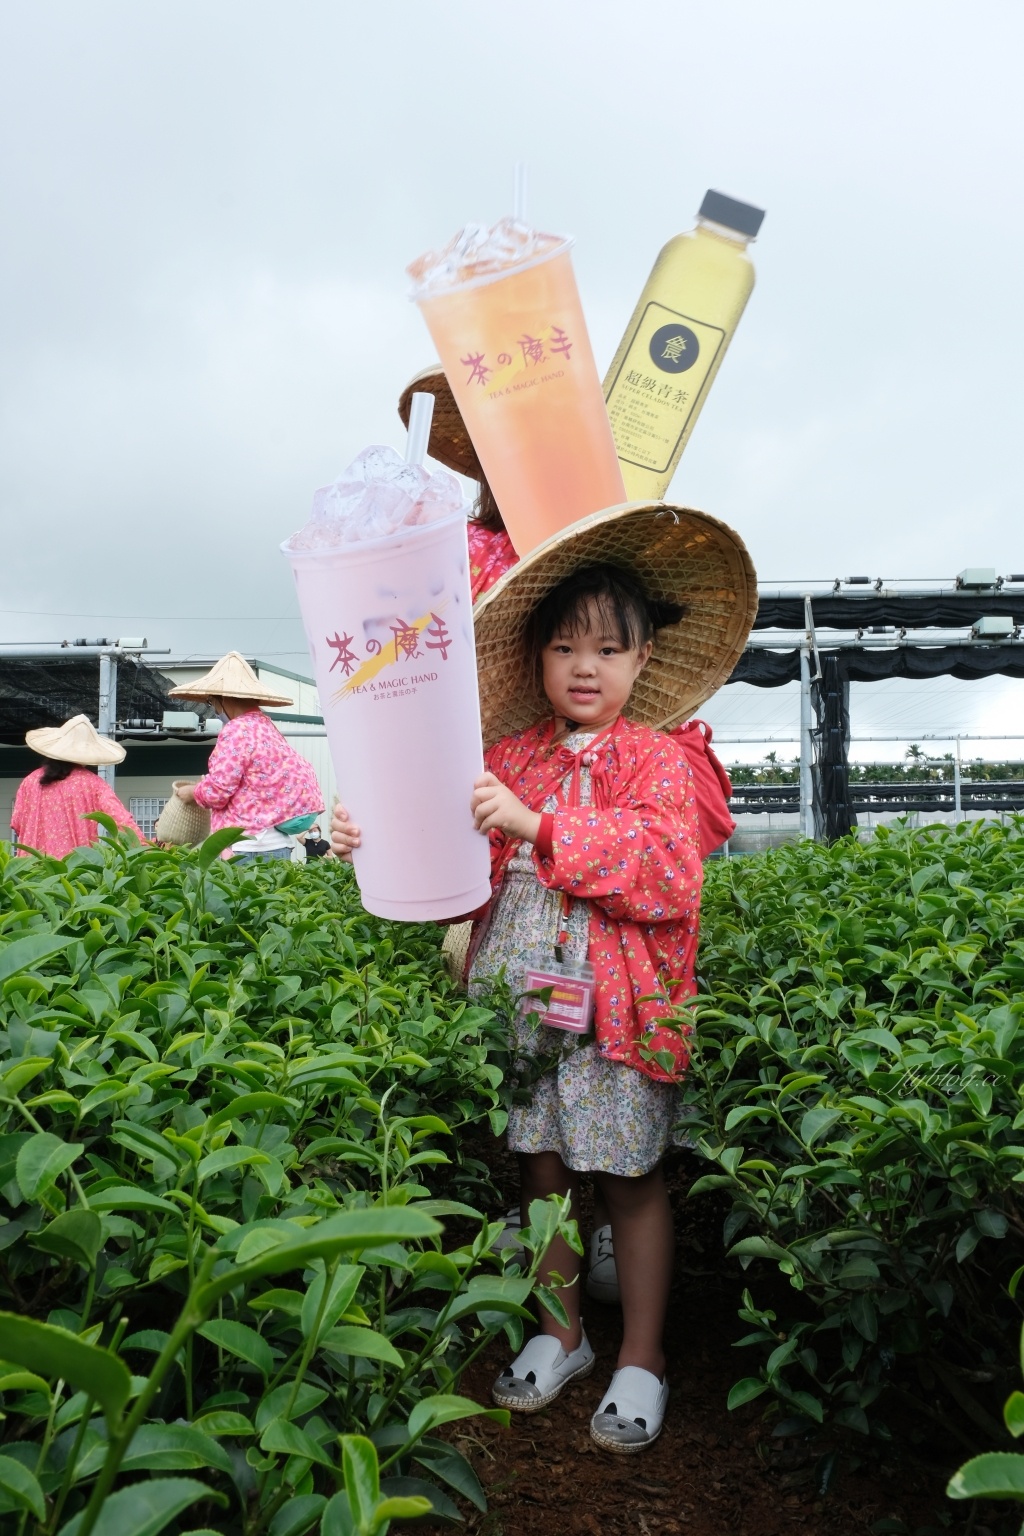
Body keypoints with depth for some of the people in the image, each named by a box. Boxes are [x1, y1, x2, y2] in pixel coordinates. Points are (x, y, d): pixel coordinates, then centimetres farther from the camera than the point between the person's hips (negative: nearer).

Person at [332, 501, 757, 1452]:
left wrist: (538, 823, -24)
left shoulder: (655, 761, -3)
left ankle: (642, 1356, 26)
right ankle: (561, 1330, 35)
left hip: (615, 1003, -3)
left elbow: (666, 870, -18)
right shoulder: (508, 756, 8)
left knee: (630, 1176, 7)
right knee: (540, 1167, 14)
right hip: (518, 995, 4)